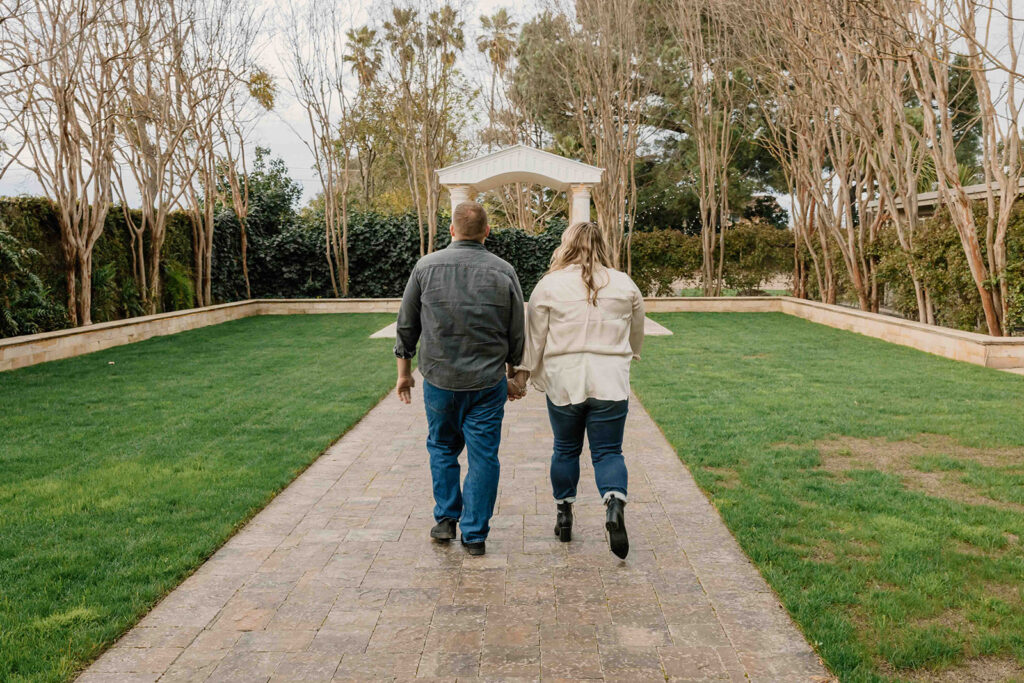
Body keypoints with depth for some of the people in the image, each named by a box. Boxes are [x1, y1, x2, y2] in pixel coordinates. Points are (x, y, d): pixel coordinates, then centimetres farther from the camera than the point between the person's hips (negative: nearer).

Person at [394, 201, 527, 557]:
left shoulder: (426, 266, -3)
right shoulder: (503, 272, -2)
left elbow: (406, 325, 3)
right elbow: (517, 334, 4)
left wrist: (404, 370, 15)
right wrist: (514, 376, 17)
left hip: (439, 380, 1)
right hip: (488, 381, 0)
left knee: (442, 447, 21)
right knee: (483, 457, 7)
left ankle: (446, 518, 23)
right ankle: (475, 535, 12)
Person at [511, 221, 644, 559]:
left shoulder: (550, 285, -3)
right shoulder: (625, 285, 5)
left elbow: (534, 336, 0)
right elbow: (636, 335, 17)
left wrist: (523, 372, 12)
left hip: (564, 382, 0)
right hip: (610, 382, 1)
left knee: (565, 449, 14)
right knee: (608, 451, 5)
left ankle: (564, 514, 24)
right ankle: (615, 504, -18)